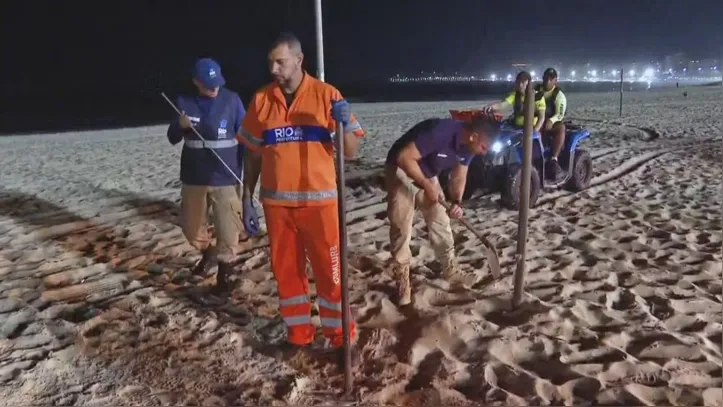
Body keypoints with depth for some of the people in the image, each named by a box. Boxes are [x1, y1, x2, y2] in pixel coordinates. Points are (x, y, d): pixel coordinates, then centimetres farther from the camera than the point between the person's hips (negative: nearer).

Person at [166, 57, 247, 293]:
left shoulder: (232, 100, -7)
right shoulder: (185, 102, 0)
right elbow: (172, 139, 7)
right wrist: (180, 126, -15)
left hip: (226, 178, -3)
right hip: (193, 178, 3)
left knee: (227, 230, -2)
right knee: (191, 227, 17)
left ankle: (224, 268, 23)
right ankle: (207, 253, 45)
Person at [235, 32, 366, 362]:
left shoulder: (326, 94, -4)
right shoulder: (261, 99, 3)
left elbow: (351, 152, -5)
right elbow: (252, 154, 9)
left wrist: (345, 123, -24)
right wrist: (247, 201, 7)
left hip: (319, 201, -3)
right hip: (277, 203, 3)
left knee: (329, 272, 3)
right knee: (286, 271, 12)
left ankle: (340, 338, 19)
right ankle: (298, 335, 29)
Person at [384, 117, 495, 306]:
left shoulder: (468, 145, -10)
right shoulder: (439, 132, -36)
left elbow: (459, 177, 1)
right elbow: (404, 157, -35)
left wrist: (457, 202, -17)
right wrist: (427, 186, -30)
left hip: (428, 174, 7)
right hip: (402, 171, -7)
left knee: (441, 223, 7)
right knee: (401, 228, -8)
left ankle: (451, 271, 22)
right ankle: (402, 282, 2)